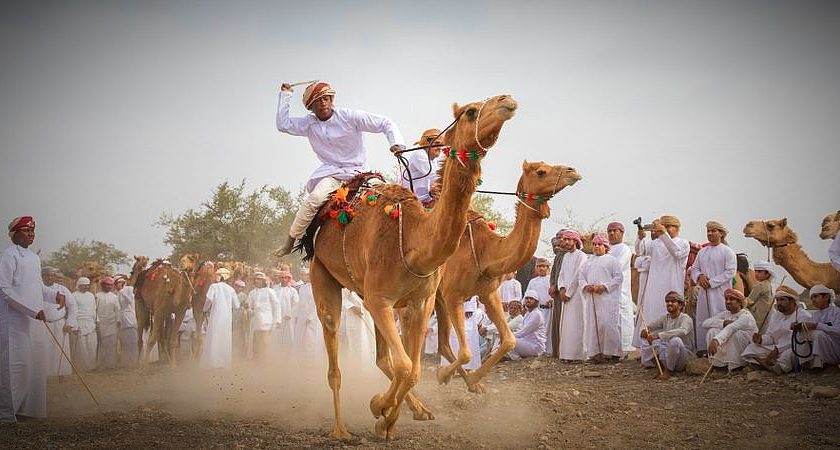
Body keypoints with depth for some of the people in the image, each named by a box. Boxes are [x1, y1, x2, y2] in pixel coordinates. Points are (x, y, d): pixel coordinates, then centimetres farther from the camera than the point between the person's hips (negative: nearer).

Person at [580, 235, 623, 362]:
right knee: (592, 324, 0)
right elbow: (582, 277, 17)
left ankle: (612, 352, -8)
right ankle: (595, 352, 1)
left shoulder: (611, 260, 6)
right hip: (591, 298, 5)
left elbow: (619, 277, -2)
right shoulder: (588, 262, 22)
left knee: (607, 323, -13)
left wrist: (605, 286, -14)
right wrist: (586, 286, -5)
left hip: (607, 297, -5)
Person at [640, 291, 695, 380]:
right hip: (667, 354, 7)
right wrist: (644, 331, -23)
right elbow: (648, 327, 5)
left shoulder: (686, 318, -16)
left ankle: (668, 371, -18)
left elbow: (682, 331, -38)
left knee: (675, 340, -38)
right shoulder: (665, 318, 6)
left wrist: (659, 335, -46)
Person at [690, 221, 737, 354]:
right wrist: (699, 277, -5)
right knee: (702, 321, 4)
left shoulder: (727, 252, -1)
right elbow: (694, 269, 19)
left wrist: (711, 282, -12)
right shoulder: (702, 252, 18)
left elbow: (730, 272, -9)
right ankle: (703, 349, 7)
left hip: (720, 292, -6)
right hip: (704, 292, 6)